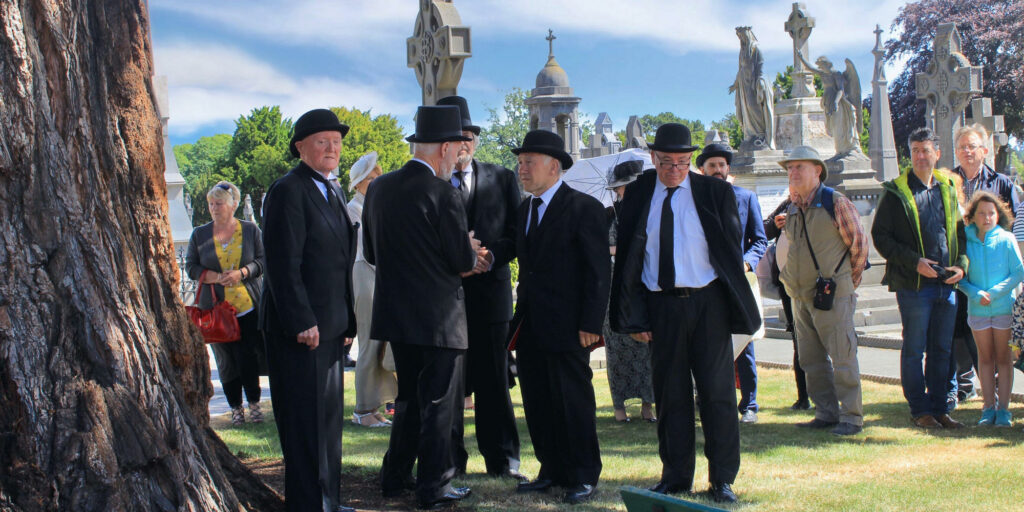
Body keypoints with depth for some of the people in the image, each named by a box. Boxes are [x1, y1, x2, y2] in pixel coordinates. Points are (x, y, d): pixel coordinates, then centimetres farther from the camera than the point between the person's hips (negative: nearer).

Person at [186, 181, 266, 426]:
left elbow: (262, 260, 2)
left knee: (249, 357, -6)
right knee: (226, 360, 3)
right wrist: (214, 277, -10)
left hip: (249, 306, -1)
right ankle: (235, 408, 12)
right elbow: (191, 266, 8)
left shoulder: (250, 230, 5)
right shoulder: (200, 234, 9)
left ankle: (254, 404, 6)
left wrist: (241, 273, -15)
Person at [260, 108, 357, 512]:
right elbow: (283, 264, -18)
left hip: (330, 326, 9)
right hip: (300, 328, -9)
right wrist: (302, 323, -21)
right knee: (306, 423, -3)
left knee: (329, 418, 15)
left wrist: (347, 321, 16)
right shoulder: (288, 191, -12)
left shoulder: (333, 192, 17)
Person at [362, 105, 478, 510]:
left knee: (409, 396, 19)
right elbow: (463, 260, -14)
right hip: (439, 316, -7)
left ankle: (395, 477, 25)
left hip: (396, 312, 7)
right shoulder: (442, 193, -16)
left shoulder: (378, 188, 4)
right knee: (439, 401, 4)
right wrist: (470, 251, 8)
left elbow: (371, 253, 11)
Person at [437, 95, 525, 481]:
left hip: (490, 289, 1)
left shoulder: (502, 178, 11)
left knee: (494, 378, 3)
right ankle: (450, 460, 13)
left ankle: (502, 460, 13)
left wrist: (491, 255, -11)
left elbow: (517, 233, 7)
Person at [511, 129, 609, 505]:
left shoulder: (584, 208, -7)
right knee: (538, 404, 10)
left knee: (574, 402, -1)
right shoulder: (524, 210, 15)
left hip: (566, 328, -7)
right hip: (530, 329, 7)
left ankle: (584, 477, 9)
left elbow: (599, 271, -10)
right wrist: (520, 316, 9)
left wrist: (590, 324, -16)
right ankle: (553, 471, 21)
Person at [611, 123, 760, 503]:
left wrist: (737, 307, -3)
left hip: (708, 304, -1)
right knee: (670, 396, 7)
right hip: (661, 306, 1)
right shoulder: (638, 195, 5)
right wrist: (634, 314, -1)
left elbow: (731, 250, 3)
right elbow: (626, 258, 6)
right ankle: (676, 477, 17)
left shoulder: (715, 192, 1)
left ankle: (722, 480, 10)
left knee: (718, 393, 1)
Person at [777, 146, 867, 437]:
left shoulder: (835, 203, -8)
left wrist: (847, 281, 6)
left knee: (842, 357, -5)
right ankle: (827, 413, 17)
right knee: (812, 360, 9)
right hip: (801, 297, 7)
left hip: (832, 295, -7)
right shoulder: (792, 209, 11)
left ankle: (851, 417, 1)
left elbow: (858, 244, -1)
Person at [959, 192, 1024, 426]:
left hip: (1004, 308, -2)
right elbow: (961, 277, 1)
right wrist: (976, 293, -16)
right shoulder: (966, 241, -1)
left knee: (1003, 358, 4)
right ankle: (989, 407, 14)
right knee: (985, 358, 9)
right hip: (977, 309, 2)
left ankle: (1003, 409, 9)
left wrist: (994, 293, -16)